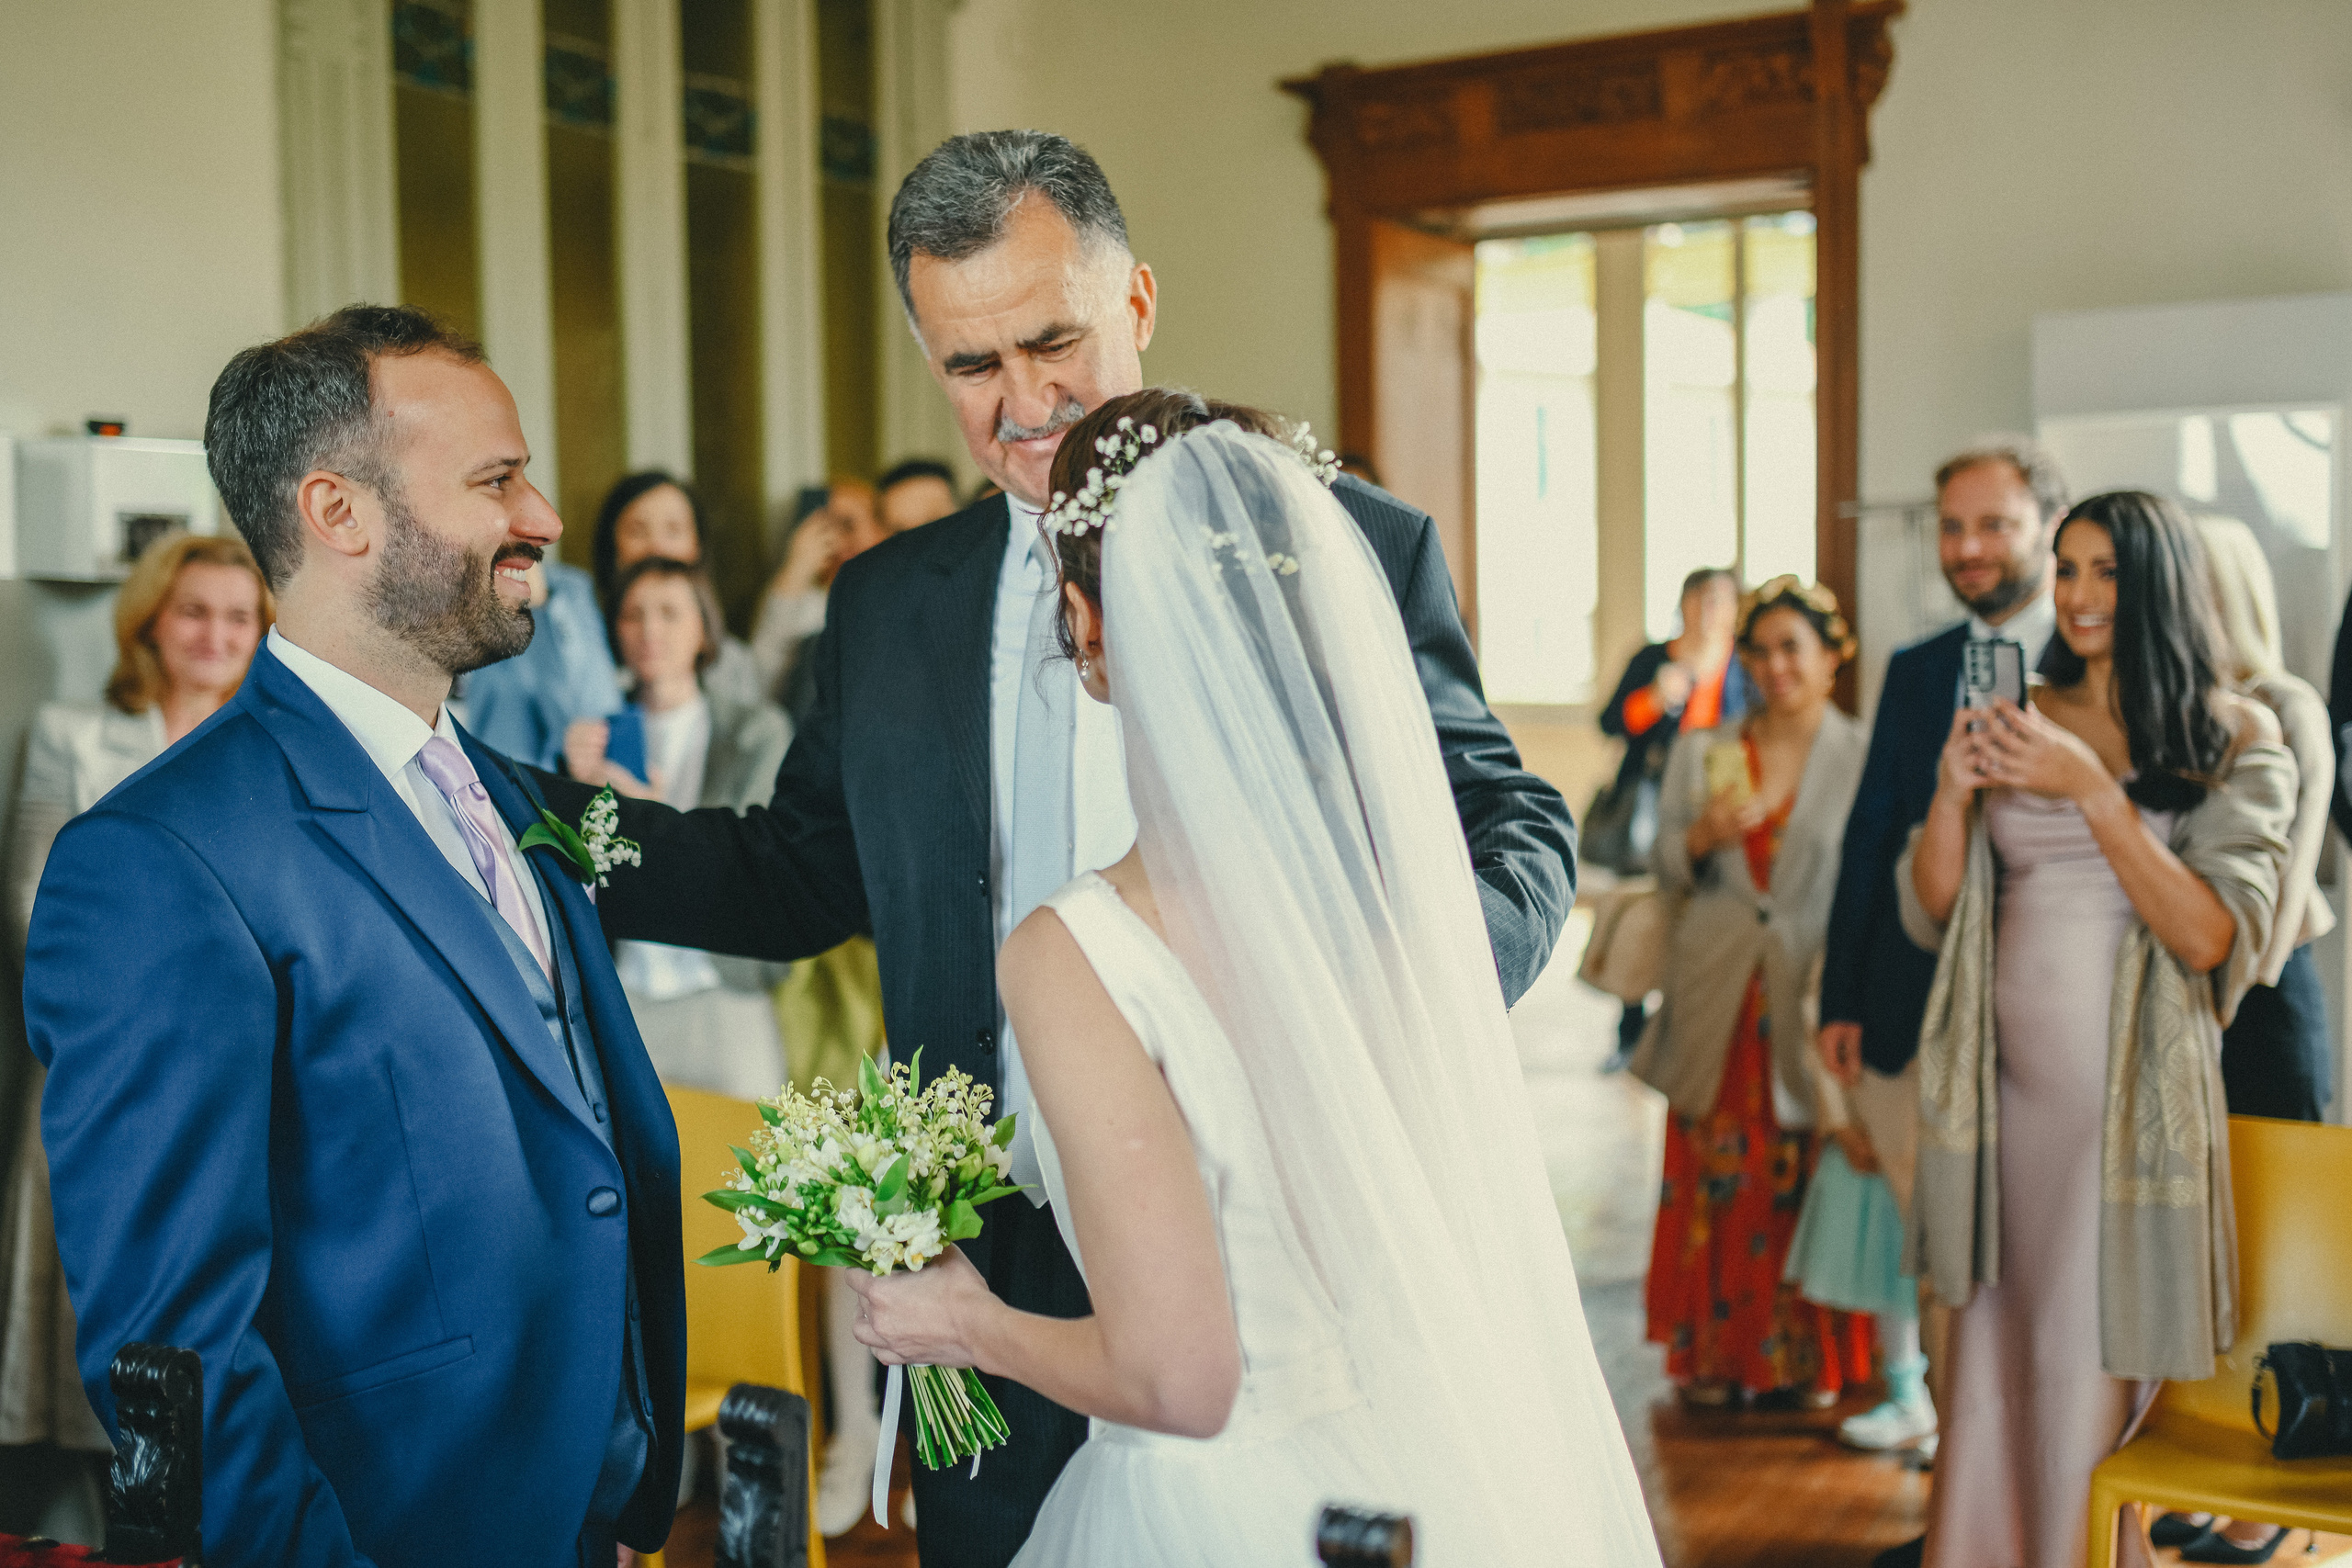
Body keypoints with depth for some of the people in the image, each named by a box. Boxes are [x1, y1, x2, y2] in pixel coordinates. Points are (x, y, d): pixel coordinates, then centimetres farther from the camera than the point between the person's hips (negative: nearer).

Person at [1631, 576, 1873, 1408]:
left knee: (1806, 1185, 1)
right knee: (1711, 1183, 5)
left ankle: (1806, 1360, 16)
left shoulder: (1865, 759, 0)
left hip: (1817, 1002, -2)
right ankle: (1714, 1355, 17)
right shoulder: (1703, 753, 10)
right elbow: (1664, 866, 11)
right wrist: (1700, 838, -10)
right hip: (1721, 1003, 3)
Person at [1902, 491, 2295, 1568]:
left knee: (2090, 1389, 2)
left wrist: (2091, 787, -19)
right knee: (1987, 1376, 9)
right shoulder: (2019, 721, 9)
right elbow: (1929, 913, 8)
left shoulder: (2234, 739, -1)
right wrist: (1954, 792, -10)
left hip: (2134, 1103, -3)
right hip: (2007, 1087, 4)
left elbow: (2212, 937, -13)